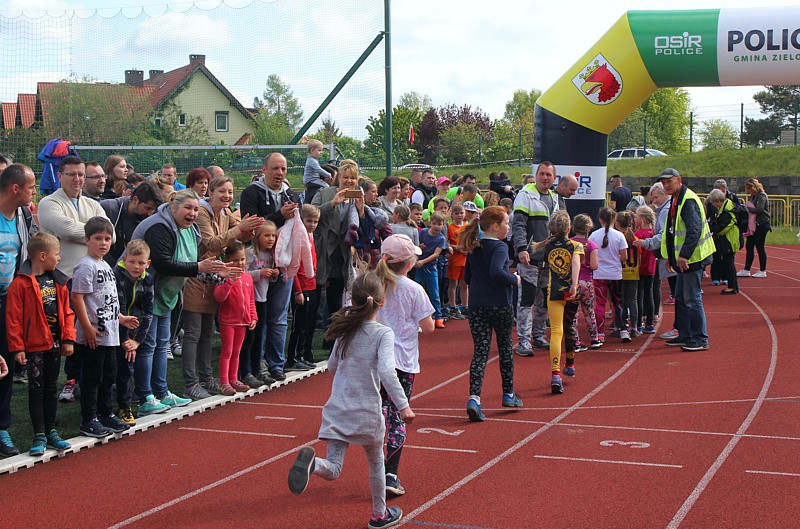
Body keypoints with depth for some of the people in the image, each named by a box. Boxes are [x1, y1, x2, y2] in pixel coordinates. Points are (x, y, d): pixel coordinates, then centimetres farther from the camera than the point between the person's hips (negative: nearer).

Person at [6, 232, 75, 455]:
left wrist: (68, 339, 2)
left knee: (51, 389, 14)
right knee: (36, 390, 2)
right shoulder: (21, 283, -13)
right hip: (34, 346, -6)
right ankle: (39, 436, 8)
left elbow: (67, 312, 10)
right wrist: (17, 347, -14)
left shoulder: (58, 281, 7)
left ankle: (51, 432, 23)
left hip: (55, 344, 6)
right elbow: (13, 318, -13)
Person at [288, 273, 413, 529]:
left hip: (337, 409, 3)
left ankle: (311, 461, -33)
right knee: (376, 463, 21)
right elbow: (386, 372, -24)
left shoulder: (345, 330, 3)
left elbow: (331, 366, 15)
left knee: (332, 470, 0)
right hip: (367, 411, -3)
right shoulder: (383, 333, -11)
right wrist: (404, 405, -23)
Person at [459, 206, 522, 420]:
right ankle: (508, 394, 27)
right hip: (500, 305, -5)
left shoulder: (473, 248, 10)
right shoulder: (499, 247, -12)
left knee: (480, 352, 0)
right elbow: (496, 272, -28)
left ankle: (474, 397, -17)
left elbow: (467, 278, 17)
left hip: (476, 306, 5)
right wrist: (515, 280, -12)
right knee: (505, 348, 14)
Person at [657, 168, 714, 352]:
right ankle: (684, 335, 25)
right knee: (681, 298, 16)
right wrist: (670, 257, 23)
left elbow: (694, 230, -26)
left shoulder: (688, 201, -17)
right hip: (683, 259, 11)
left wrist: (684, 255, -30)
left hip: (692, 259, -11)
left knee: (692, 299, -7)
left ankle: (700, 339, -1)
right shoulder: (676, 200, 16)